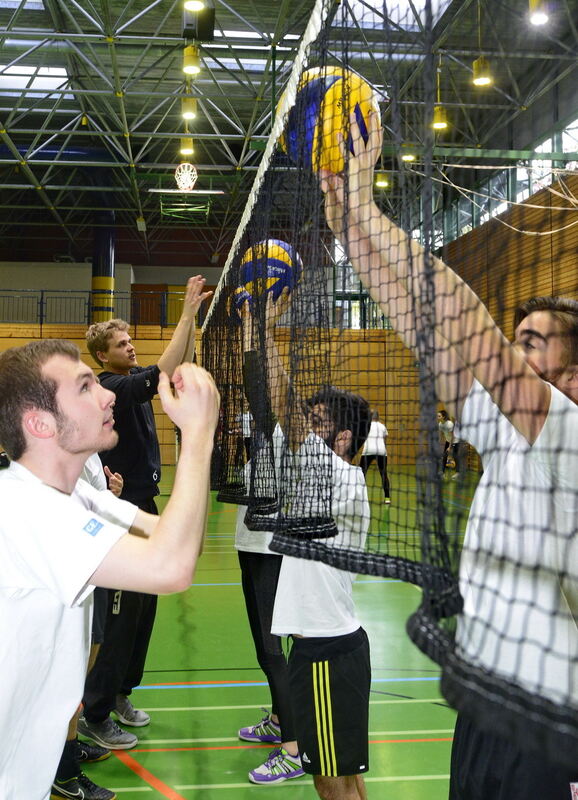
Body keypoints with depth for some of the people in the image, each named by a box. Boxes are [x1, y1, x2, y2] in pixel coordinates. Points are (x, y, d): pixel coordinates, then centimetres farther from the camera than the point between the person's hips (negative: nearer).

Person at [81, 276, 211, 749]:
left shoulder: (131, 380, 9)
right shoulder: (112, 386, -17)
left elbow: (181, 365, 15)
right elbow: (163, 373, -31)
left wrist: (193, 313, 3)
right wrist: (188, 312, -30)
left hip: (144, 502, 9)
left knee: (144, 607, 15)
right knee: (123, 615, -4)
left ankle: (120, 692, 30)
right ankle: (95, 715, 7)